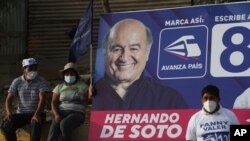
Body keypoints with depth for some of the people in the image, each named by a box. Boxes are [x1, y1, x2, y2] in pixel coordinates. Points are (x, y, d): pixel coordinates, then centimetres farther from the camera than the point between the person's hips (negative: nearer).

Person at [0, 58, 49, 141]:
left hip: (36, 113, -3)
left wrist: (37, 114, -32)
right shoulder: (17, 82, 3)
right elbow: (9, 99, 0)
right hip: (21, 114, 3)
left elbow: (42, 99, -16)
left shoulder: (41, 81, -5)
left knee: (36, 124, -38)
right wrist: (9, 113, -19)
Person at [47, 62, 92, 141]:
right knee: (53, 128, -31)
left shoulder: (82, 86, 13)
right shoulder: (59, 87, 17)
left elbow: (88, 99, 4)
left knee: (64, 124, -37)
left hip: (77, 113, -2)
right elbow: (54, 103, 7)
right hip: (62, 112, 2)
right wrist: (56, 114, -12)